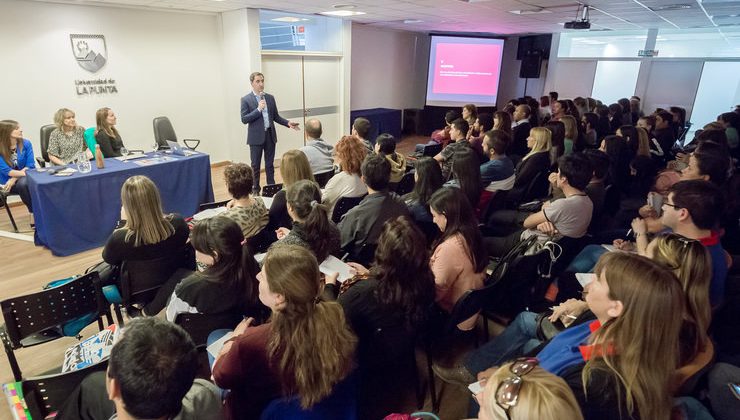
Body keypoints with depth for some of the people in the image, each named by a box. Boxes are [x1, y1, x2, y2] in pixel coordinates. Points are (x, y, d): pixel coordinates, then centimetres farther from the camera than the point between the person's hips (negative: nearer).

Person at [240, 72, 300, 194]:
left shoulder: (270, 98, 9)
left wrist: (288, 123, -3)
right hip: (256, 137, -3)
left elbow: (276, 117, 12)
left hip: (270, 135, 4)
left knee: (270, 164, 11)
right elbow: (244, 119, -10)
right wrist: (258, 109, -19)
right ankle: (255, 190, 17)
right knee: (255, 165, 6)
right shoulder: (246, 99, -4)